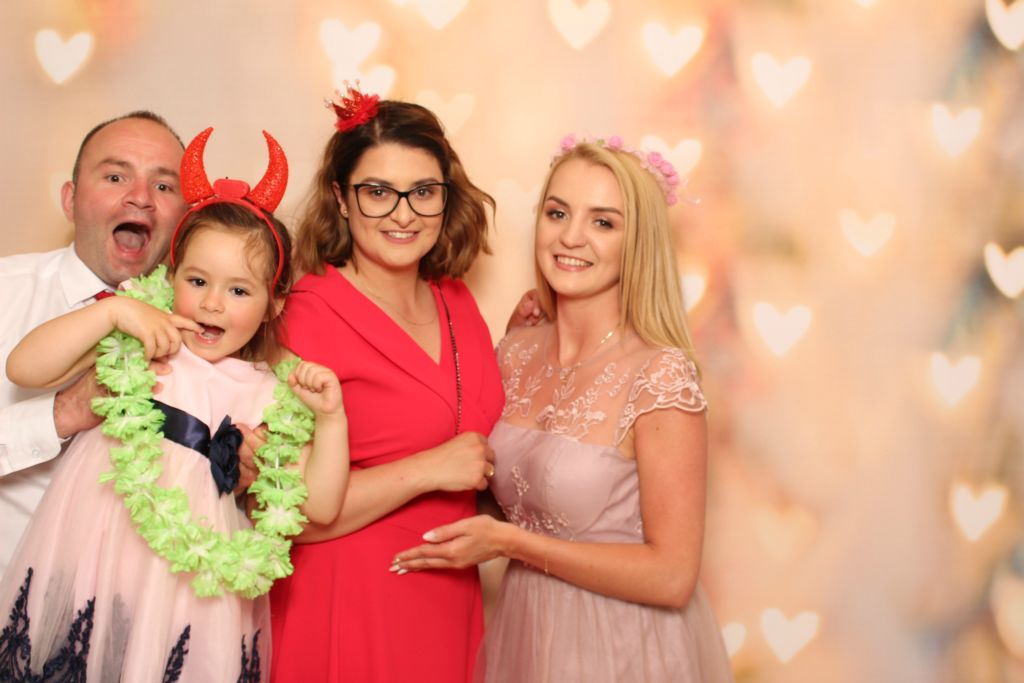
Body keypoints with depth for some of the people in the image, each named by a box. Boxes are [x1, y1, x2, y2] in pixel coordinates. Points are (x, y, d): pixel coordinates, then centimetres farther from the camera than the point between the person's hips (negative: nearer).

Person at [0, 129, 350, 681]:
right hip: (89, 559, 0)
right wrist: (111, 311, -8)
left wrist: (330, 417, -7)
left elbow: (319, 506, 4)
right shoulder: (137, 343, 6)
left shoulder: (270, 396, 7)